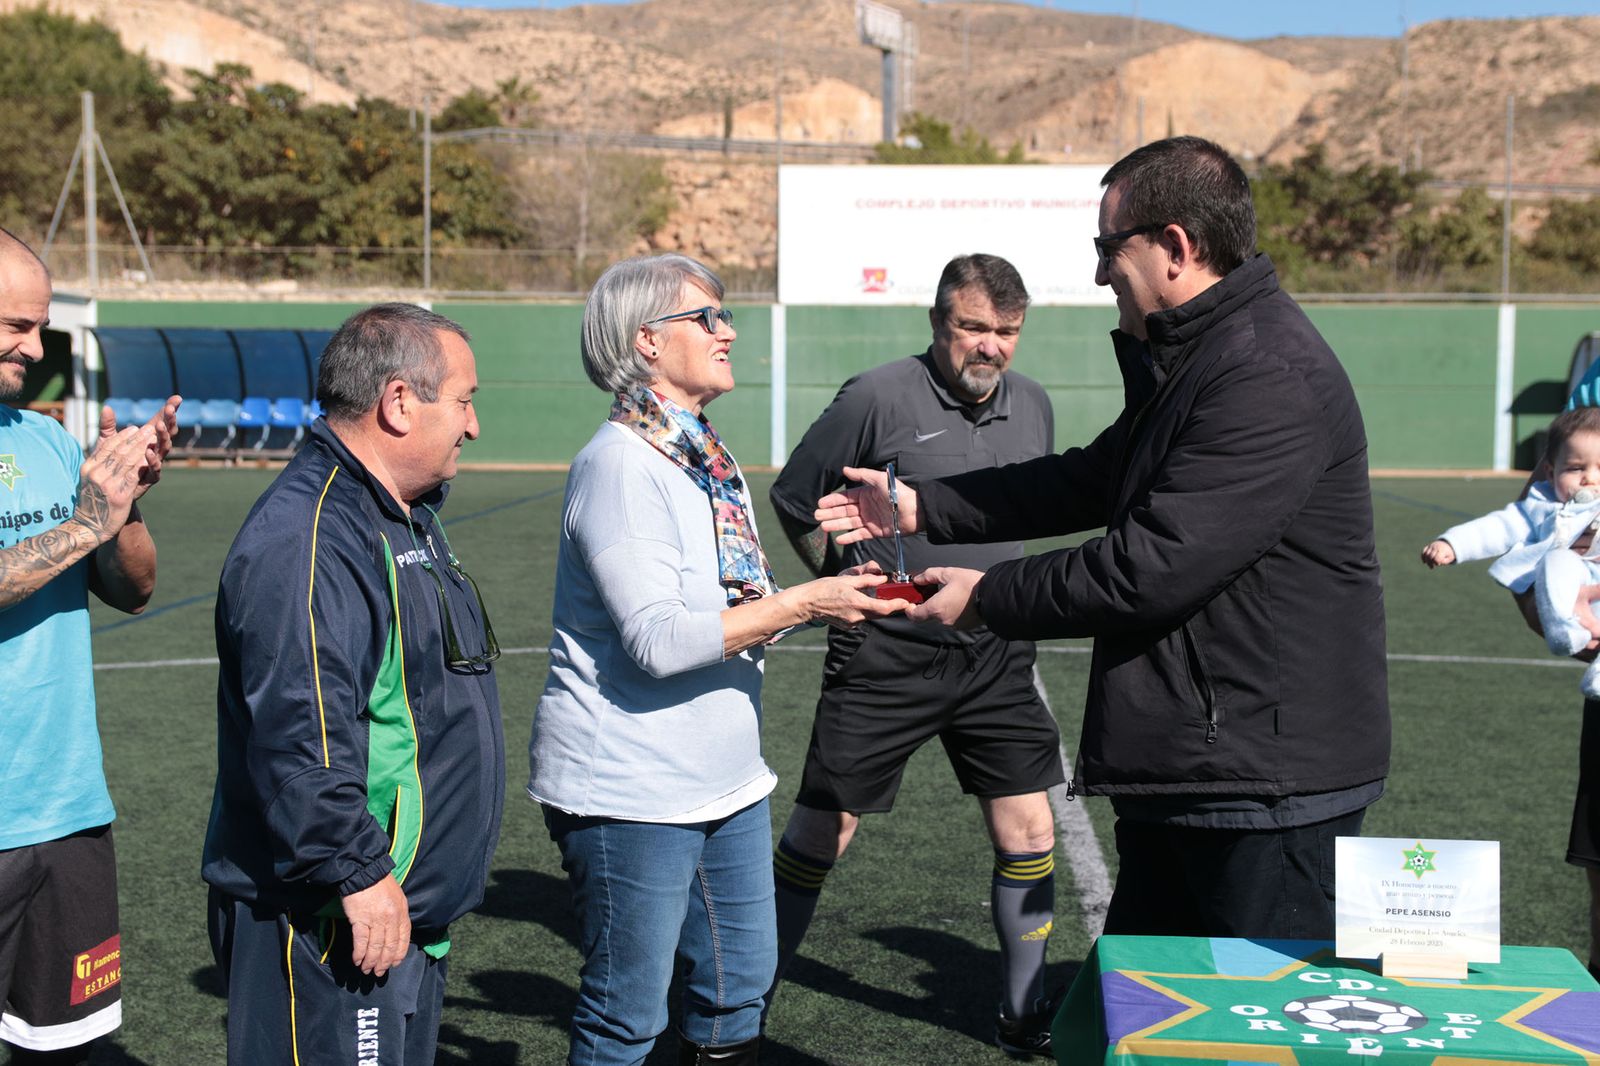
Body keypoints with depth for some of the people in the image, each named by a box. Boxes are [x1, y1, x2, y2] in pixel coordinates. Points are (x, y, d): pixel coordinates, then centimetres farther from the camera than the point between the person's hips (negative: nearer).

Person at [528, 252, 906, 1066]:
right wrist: (800, 605, -23)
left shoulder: (708, 458, 12)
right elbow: (656, 639, -25)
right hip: (629, 793, -9)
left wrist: (835, 594, 6)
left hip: (726, 781, 9)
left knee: (738, 983, 17)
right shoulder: (619, 464, -17)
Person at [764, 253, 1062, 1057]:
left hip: (994, 658, 5)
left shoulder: (1032, 406, 6)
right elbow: (792, 499, 0)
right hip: (883, 659, -4)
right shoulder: (877, 399, -12)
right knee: (823, 831, 3)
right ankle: (752, 996, 22)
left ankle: (1024, 1012, 21)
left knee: (1028, 832, 3)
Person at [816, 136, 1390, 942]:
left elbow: (1152, 566, -26)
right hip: (1178, 771, 11)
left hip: (1270, 782, -11)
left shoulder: (1271, 379, -22)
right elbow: (1091, 479, 23)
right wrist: (920, 506, 20)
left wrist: (988, 598, -13)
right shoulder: (1187, 360, 14)